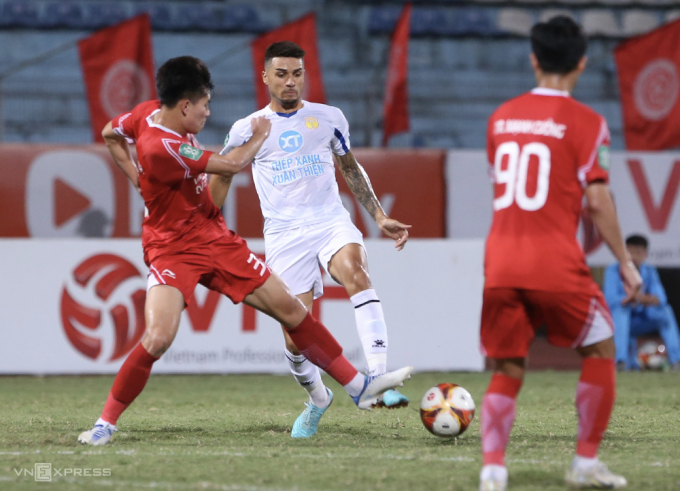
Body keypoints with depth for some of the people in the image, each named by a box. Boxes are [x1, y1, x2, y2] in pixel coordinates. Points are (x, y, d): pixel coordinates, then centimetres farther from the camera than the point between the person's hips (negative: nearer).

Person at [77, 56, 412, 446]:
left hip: (216, 238, 9)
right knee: (159, 337, -27)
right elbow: (232, 165, -22)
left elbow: (110, 133, 18)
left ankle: (360, 387, 13)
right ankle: (106, 423, -8)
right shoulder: (161, 147, -29)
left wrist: (138, 177, 13)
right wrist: (260, 135, -4)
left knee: (290, 307, 6)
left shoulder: (152, 113, -2)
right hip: (173, 249, -9)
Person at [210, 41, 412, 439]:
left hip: (331, 222, 0)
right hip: (284, 236, 0)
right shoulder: (248, 129, 6)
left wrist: (381, 218, 17)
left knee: (356, 274, -33)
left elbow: (351, 168, 23)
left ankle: (378, 380, -42)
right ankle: (318, 398, 27)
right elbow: (220, 177, 18)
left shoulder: (329, 118, 10)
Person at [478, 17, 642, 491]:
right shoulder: (585, 122, -4)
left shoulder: (501, 116, 11)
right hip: (556, 262, -4)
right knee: (601, 350, 15)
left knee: (507, 371, 10)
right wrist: (625, 262, 0)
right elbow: (597, 200, -8)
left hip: (500, 261, 4)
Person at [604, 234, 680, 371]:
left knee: (665, 309, -20)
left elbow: (661, 299, -17)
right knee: (622, 308, -34)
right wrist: (630, 299, -50)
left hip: (639, 324, 3)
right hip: (617, 323, -3)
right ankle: (621, 361, -42)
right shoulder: (613, 271, -14)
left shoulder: (650, 272, -2)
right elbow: (610, 300, -30)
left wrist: (650, 299, -43)